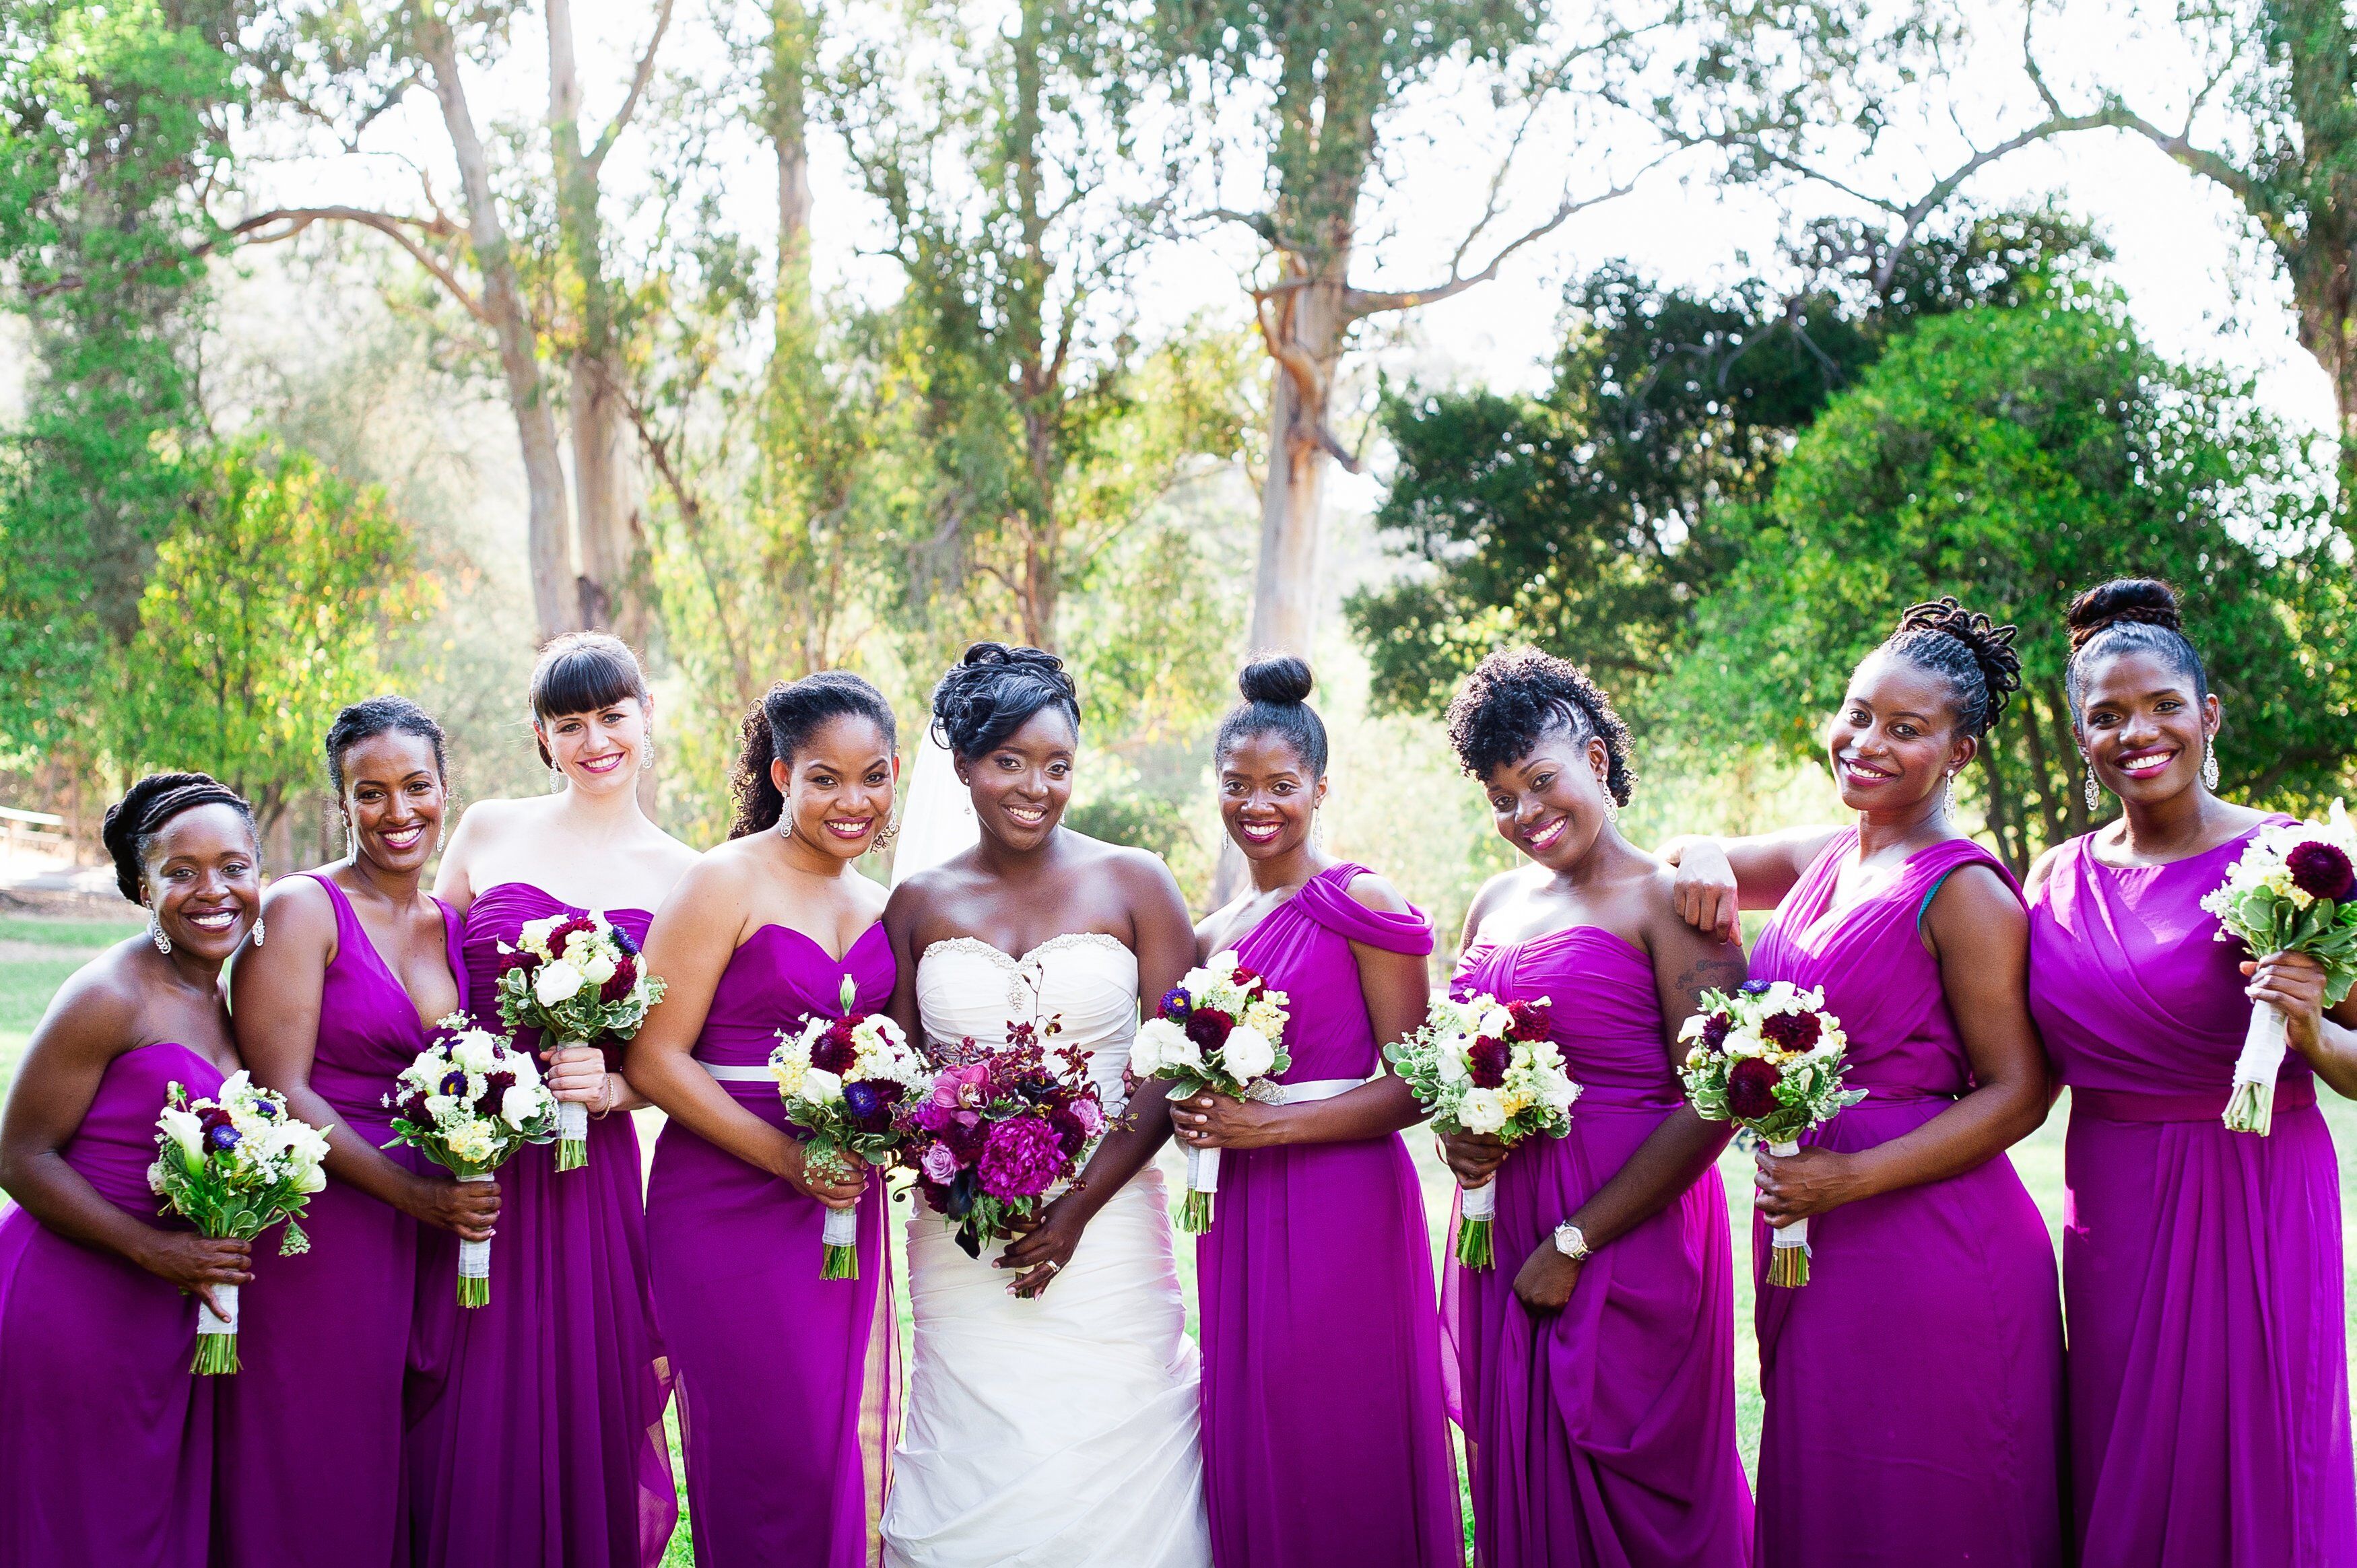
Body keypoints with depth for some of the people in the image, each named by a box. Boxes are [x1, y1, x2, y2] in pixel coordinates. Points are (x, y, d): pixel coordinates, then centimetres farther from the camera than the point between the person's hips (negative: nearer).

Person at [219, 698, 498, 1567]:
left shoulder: (451, 925, 12)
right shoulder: (302, 909, -7)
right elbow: (282, 1093, -14)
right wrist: (417, 1195, -17)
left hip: (423, 1233, 6)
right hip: (318, 1227, -6)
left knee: (390, 1468, 10)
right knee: (312, 1472, 2)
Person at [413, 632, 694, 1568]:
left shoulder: (682, 878, 4)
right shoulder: (488, 832, 6)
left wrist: (615, 1088, -14)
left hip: (590, 1176, 0)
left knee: (579, 1409, 4)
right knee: (460, 1425, 5)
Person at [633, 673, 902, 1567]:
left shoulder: (879, 906, 12)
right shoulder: (726, 884, -7)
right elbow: (654, 1059, -11)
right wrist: (788, 1159, -17)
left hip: (845, 1211, 6)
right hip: (730, 1207, -6)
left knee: (847, 1455, 9)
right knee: (768, 1460, -3)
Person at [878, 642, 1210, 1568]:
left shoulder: (1132, 884, 1)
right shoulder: (920, 903, 7)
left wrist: (1079, 1206, -11)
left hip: (1104, 1229, -1)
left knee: (1107, 1466, -1)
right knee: (975, 1488, 3)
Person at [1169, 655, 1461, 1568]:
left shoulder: (1361, 903, -6)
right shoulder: (1215, 934, 15)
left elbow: (1415, 1087, -9)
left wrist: (1272, 1125, -14)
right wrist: (1195, 1118, 2)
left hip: (1344, 1208, -6)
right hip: (1242, 1213, 6)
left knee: (1337, 1453, -2)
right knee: (1250, 1460, 8)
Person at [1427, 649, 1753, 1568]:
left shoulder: (1666, 900, -9)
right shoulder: (1496, 903, 13)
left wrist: (1574, 1243, -15)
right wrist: (1453, 1135, 0)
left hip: (1628, 1241, -6)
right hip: (1503, 1237, 6)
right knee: (1518, 1483, 11)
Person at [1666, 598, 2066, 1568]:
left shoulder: (1964, 891, -12)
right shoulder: (1823, 858, 10)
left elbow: (2016, 1095, -13)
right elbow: (1694, 861, 28)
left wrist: (1851, 1179, -19)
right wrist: (1706, 862, 3)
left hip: (1932, 1256, -8)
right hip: (1809, 1240, 8)